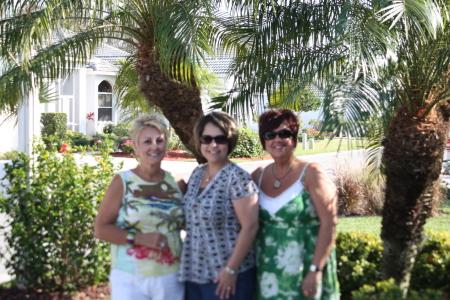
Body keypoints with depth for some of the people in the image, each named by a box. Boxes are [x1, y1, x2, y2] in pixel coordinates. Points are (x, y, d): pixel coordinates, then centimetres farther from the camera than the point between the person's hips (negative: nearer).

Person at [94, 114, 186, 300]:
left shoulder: (176, 184, 7)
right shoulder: (122, 182, -2)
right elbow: (101, 229, -5)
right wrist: (139, 238, -16)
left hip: (171, 279, 3)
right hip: (131, 281, -3)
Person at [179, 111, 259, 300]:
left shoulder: (237, 178, -13)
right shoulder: (197, 174, 8)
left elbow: (249, 227, -17)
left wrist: (231, 270, -18)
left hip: (226, 277, -7)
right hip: (193, 273, 7)